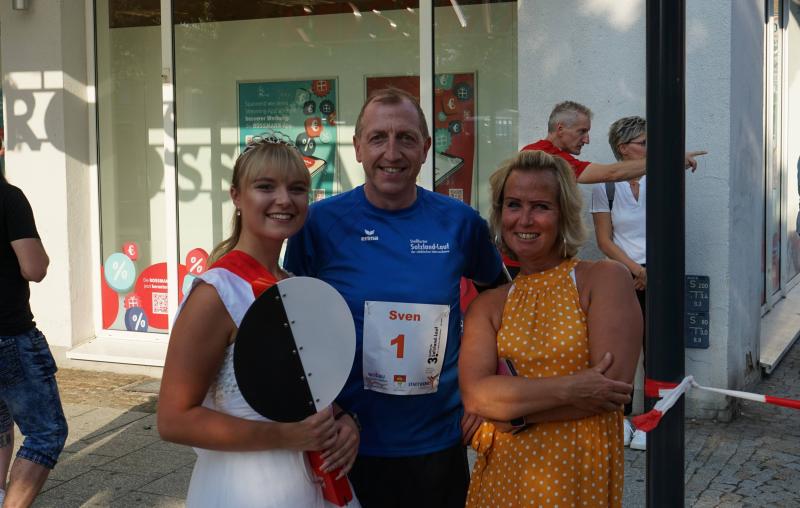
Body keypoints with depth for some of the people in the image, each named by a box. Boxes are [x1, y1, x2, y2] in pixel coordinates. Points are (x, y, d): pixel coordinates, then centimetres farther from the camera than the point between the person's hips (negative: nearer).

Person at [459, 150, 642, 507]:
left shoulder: (605, 278, -5)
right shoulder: (489, 305, 4)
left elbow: (614, 384, -16)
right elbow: (475, 394, -11)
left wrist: (513, 413, -13)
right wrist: (569, 390, -21)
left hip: (579, 477, -3)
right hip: (501, 477, 3)